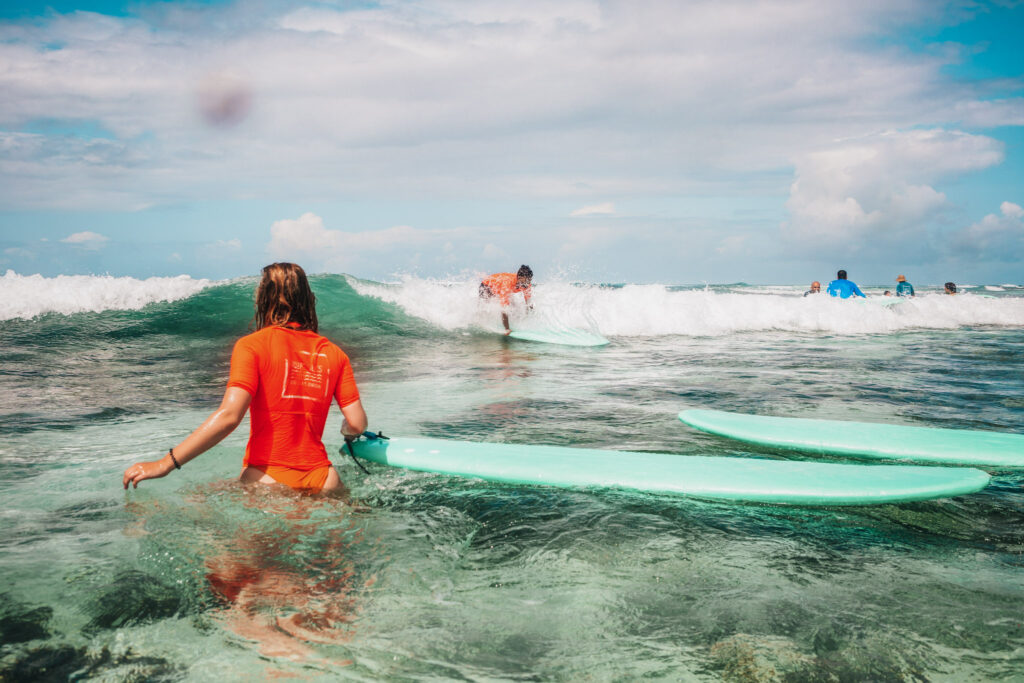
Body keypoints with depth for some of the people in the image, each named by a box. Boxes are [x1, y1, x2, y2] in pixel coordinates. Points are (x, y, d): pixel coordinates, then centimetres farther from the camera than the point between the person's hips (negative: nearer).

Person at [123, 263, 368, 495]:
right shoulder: (333, 353, 8)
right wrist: (345, 430, 29)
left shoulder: (252, 345, -2)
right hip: (322, 482, 3)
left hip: (267, 478, -3)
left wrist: (166, 463, -12)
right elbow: (357, 424, 4)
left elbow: (228, 416, -15)